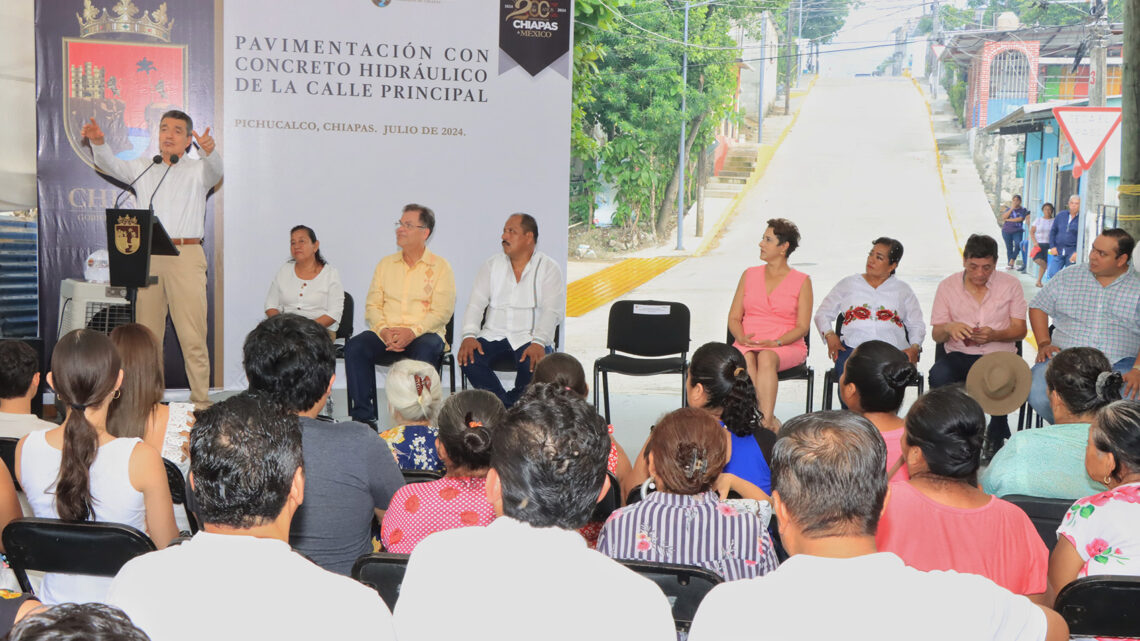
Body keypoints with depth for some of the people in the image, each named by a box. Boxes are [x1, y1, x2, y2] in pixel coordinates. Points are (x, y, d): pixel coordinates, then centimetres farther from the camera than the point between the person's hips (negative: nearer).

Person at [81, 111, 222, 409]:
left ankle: (201, 402, -2)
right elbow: (111, 165, 4)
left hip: (186, 256, -3)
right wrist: (98, 143, -18)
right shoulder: (142, 168, 18)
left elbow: (214, 171, -12)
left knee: (192, 336, -7)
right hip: (147, 257, 3)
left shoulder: (198, 169, 10)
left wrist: (208, 150, -35)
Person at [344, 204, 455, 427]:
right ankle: (363, 415, -23)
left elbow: (442, 312, -5)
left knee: (426, 349, -38)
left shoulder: (440, 267, 4)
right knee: (354, 346, -25)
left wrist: (412, 332, -21)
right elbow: (372, 304, 11)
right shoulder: (386, 264, 17)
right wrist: (384, 330, -11)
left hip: (423, 334, -3)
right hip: (385, 336, 4)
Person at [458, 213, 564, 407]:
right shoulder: (492, 265, 13)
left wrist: (538, 343, -25)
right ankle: (509, 408, -21)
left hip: (529, 338, -3)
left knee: (532, 364, -34)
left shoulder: (549, 267, 2)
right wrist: (469, 335, -14)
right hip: (494, 336, 3)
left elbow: (551, 311, -8)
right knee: (468, 357, -26)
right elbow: (476, 303, 4)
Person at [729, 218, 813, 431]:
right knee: (746, 359, -34)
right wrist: (742, 338, -8)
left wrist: (775, 343, -17)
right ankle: (771, 421, -36)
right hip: (747, 344, 3)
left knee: (766, 358, -37)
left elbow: (802, 326, 0)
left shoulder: (801, 281, 7)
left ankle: (764, 420, -44)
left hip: (787, 347, -2)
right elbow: (734, 317, 14)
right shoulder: (749, 275, 17)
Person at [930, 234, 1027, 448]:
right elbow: (936, 335, 7)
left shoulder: (1011, 284, 5)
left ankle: (997, 438, -7)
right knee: (938, 375, -34)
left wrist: (994, 335, -18)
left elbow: (1020, 330, 4)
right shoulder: (947, 286, 6)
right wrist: (948, 328, -19)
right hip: (960, 355, 1)